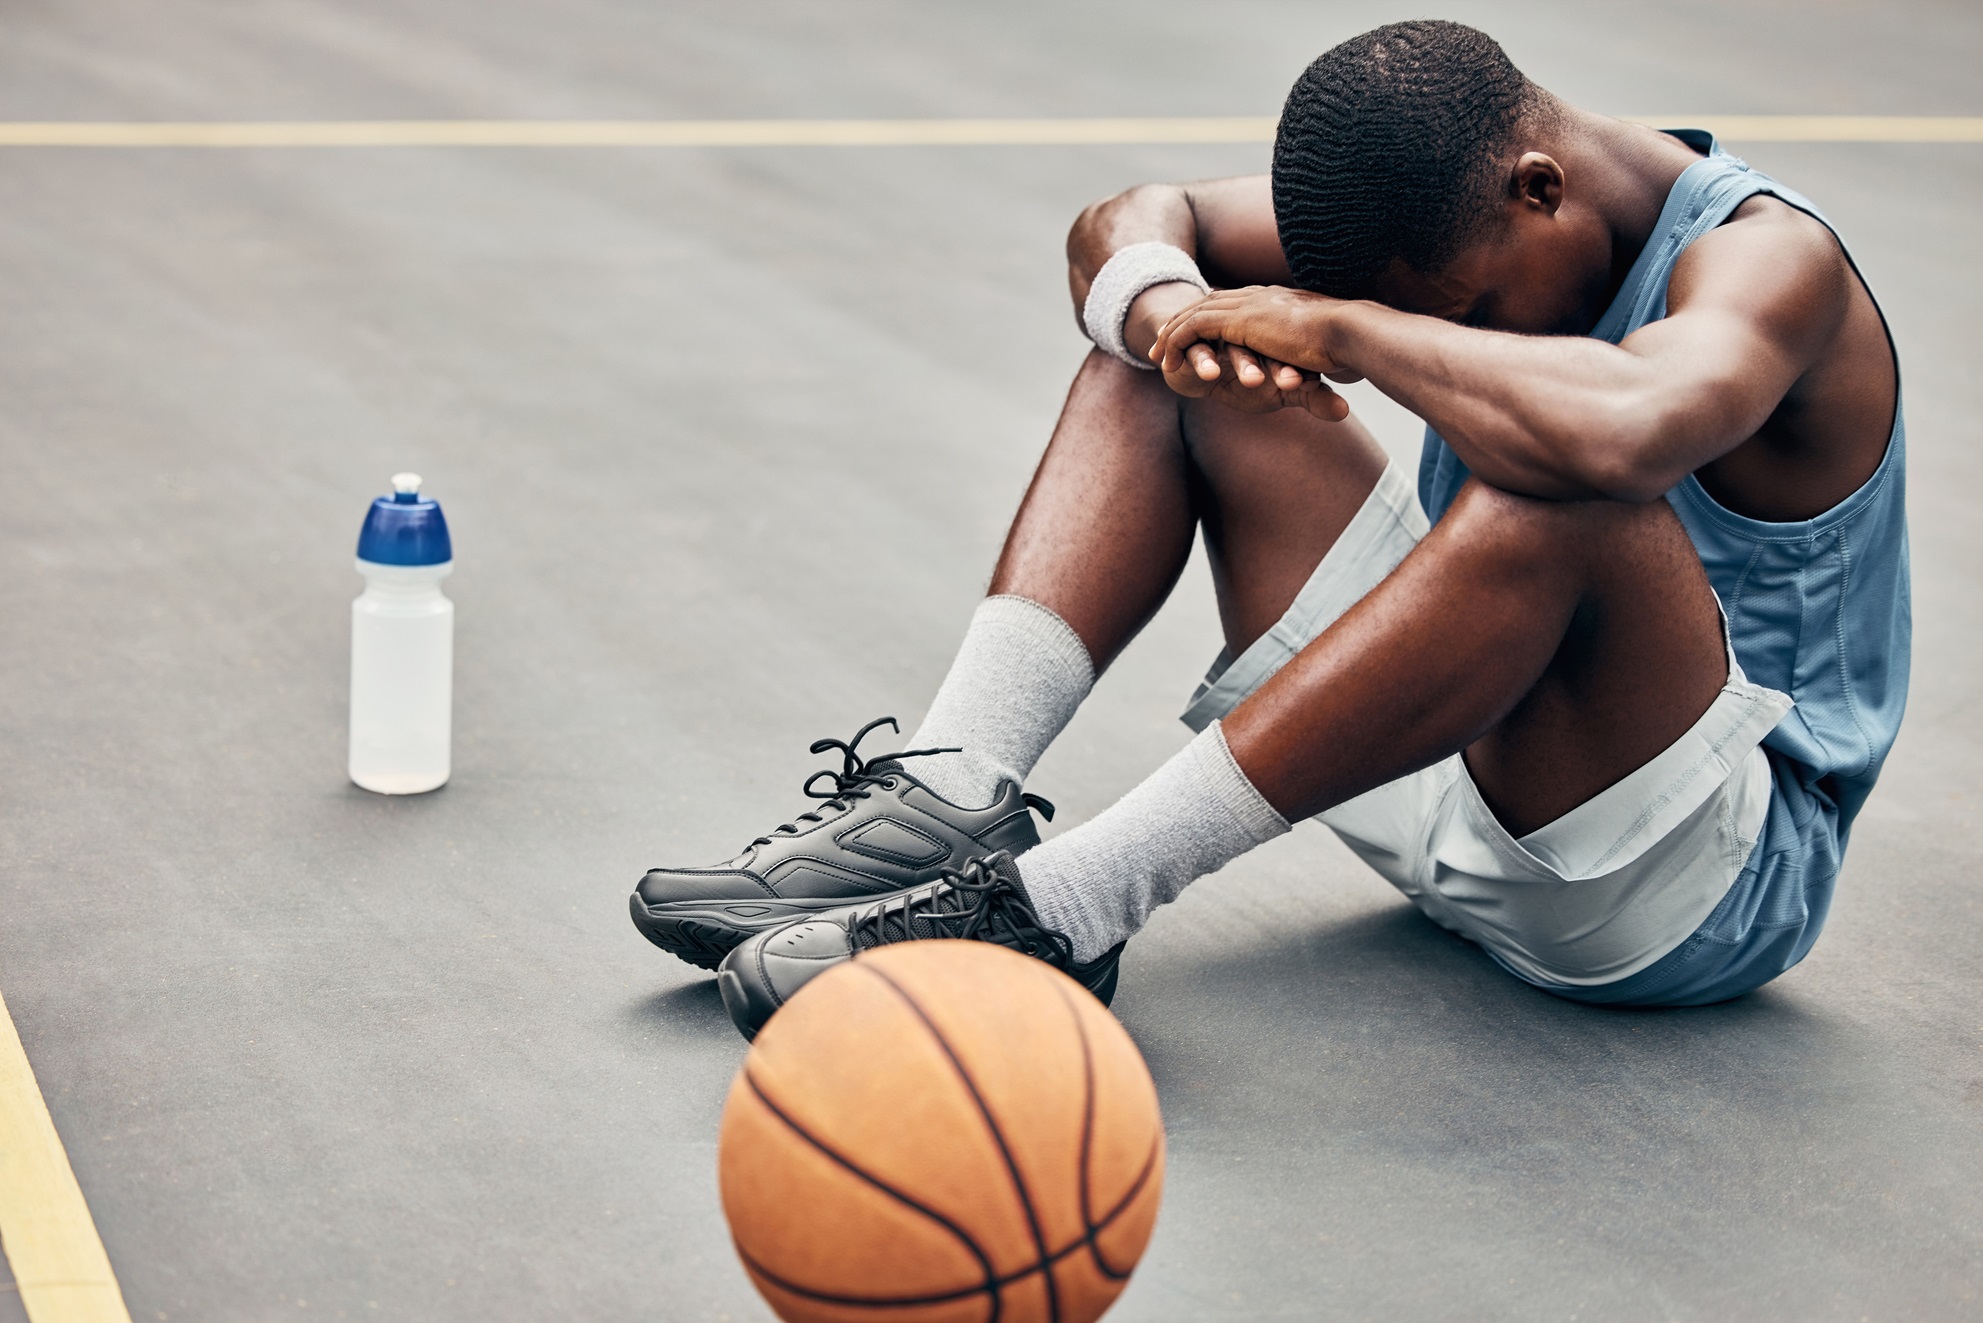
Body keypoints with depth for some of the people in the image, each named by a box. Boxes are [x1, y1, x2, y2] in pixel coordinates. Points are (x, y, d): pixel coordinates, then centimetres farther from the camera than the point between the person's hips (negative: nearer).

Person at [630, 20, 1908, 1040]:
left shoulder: (1767, 257, -22)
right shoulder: (1452, 209, -1)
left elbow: (1622, 431, -47)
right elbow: (1129, 226, -1)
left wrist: (1343, 327, -34)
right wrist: (1169, 310, -24)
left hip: (1728, 871, -7)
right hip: (1470, 778, 7)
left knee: (1554, 498, -40)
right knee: (1183, 347, -1)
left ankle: (1066, 905, -38)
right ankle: (950, 798, -20)